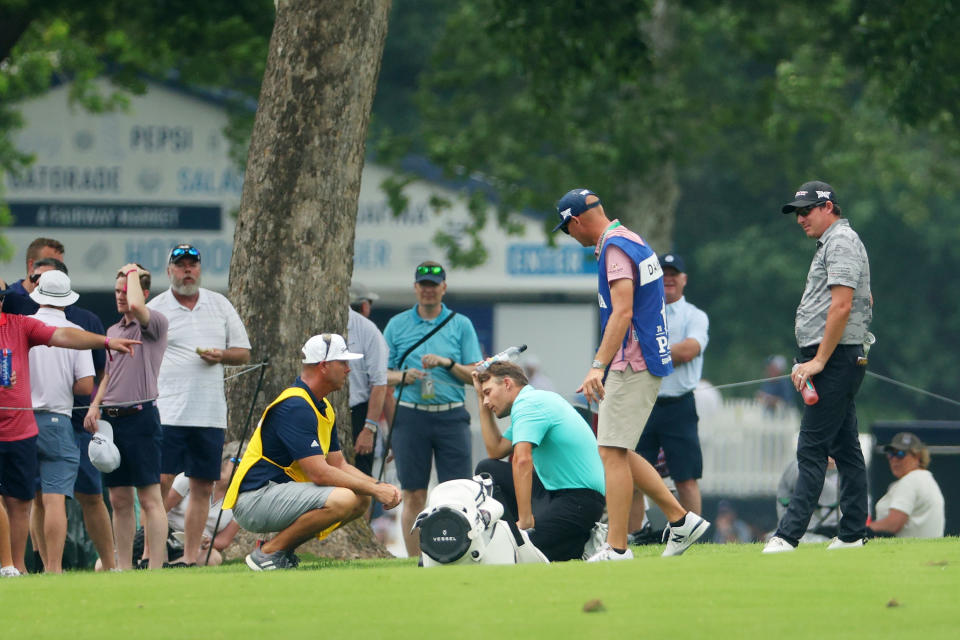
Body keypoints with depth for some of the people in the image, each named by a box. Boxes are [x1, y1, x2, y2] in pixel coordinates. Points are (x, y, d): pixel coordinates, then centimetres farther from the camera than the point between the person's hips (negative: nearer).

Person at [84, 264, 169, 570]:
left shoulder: (155, 323, -5)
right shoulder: (113, 330, 19)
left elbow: (135, 306, -27)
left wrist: (133, 272, -10)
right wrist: (95, 405, 10)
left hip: (140, 416, -8)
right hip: (111, 418, 8)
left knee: (149, 498, -7)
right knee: (119, 500, 8)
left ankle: (156, 568, -8)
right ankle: (123, 567, 12)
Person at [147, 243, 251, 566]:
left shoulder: (220, 305, 13)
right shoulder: (154, 310, 3)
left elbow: (243, 352, 15)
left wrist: (221, 355, -6)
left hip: (210, 415, 4)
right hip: (168, 414, -4)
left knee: (202, 488, 3)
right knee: (160, 482, -12)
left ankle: (190, 558, 8)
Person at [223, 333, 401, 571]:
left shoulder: (322, 408, 15)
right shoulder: (295, 407, -19)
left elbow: (339, 465, 17)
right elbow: (319, 473, -23)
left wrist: (378, 486, 0)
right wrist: (374, 489, -17)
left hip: (283, 492, 11)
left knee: (361, 500, 9)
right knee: (342, 499, -29)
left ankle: (284, 549, 8)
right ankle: (268, 552, -15)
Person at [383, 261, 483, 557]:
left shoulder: (461, 325, 9)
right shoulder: (397, 325, 10)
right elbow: (382, 374, 10)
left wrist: (448, 363, -12)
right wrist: (403, 377, -10)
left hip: (451, 416, 0)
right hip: (410, 416, 0)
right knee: (413, 496, -1)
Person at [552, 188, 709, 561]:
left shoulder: (615, 247, -14)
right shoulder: (633, 242, 17)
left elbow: (623, 311, -23)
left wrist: (599, 365, -29)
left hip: (631, 364, -10)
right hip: (646, 362, 10)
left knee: (613, 450, -11)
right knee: (617, 451, 13)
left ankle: (616, 548, -12)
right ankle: (680, 519, 12)